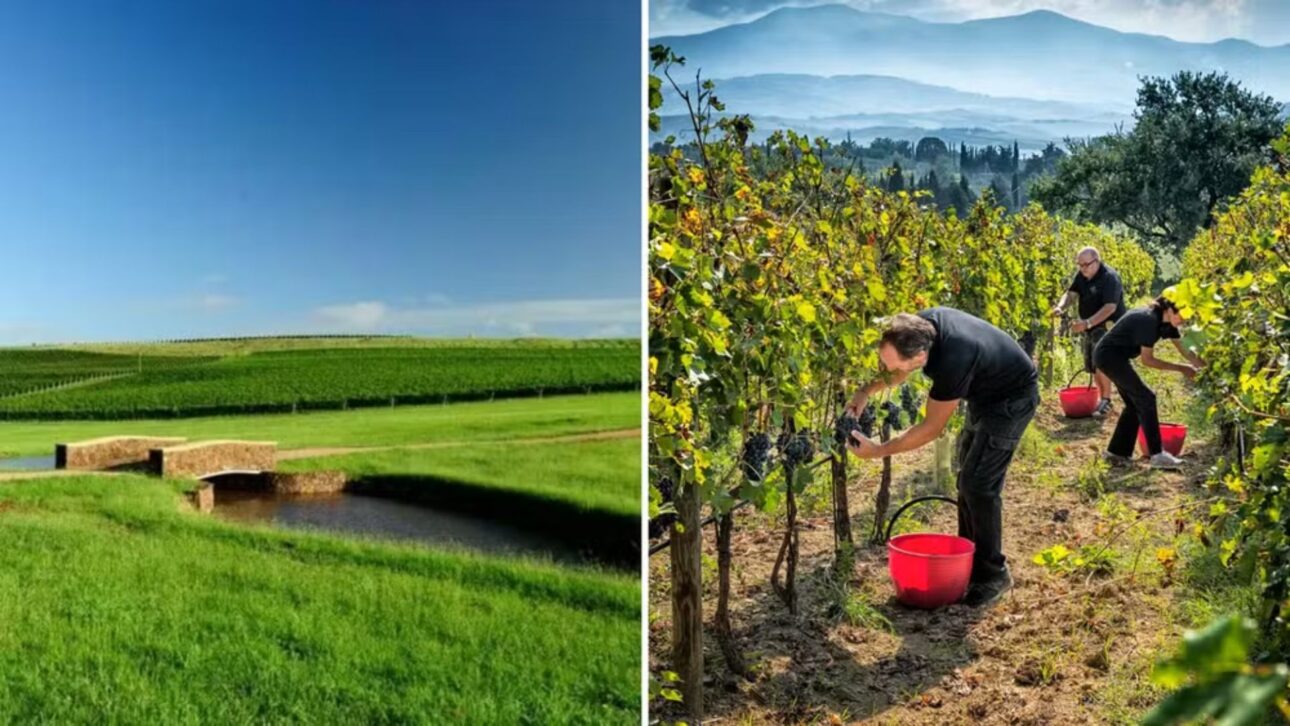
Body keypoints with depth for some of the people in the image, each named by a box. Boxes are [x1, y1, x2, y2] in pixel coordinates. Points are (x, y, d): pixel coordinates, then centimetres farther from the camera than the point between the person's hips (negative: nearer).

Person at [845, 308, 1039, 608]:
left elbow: (932, 428, -28)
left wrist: (878, 451, -24)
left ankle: (992, 573, -1)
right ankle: (969, 558, 24)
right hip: (985, 391, 9)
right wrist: (867, 391, -11)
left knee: (979, 484, -13)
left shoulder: (952, 361, -41)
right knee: (968, 478, 13)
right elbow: (899, 367, 4)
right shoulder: (919, 326, -19)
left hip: (1012, 397, -9)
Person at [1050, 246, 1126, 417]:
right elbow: (1071, 292, -3)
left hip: (1108, 326, -8)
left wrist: (1087, 323, -41)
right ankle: (1101, 398, 25)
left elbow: (1110, 307, -30)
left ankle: (1106, 400, -9)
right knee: (1092, 366, 11)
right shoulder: (1082, 275, 1)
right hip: (1090, 327, 8)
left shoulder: (1110, 278, -22)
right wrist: (1060, 307, -26)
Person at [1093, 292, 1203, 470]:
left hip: (1115, 358, 10)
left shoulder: (1165, 323, 3)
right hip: (1109, 356, -10)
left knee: (1135, 403, 11)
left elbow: (1185, 351, 6)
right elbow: (1147, 360, -21)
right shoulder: (1149, 320, -24)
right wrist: (1180, 368, -18)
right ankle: (1157, 455, -8)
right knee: (1145, 398, -10)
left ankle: (1116, 451, 16)